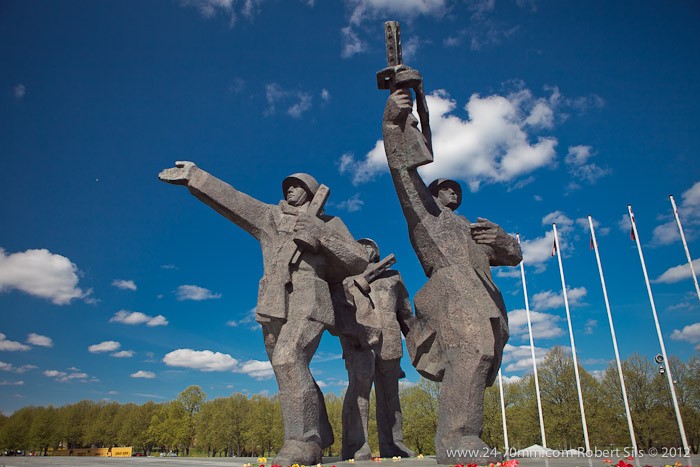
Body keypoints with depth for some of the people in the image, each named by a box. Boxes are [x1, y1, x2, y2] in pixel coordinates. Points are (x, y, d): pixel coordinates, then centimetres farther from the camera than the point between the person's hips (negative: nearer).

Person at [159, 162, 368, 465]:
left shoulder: (329, 224, 15)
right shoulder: (270, 217, 21)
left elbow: (359, 261, 6)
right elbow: (231, 200, 15)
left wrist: (321, 236, -6)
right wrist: (194, 177, 7)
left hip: (309, 302, -4)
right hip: (274, 305, 4)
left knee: (289, 359, -25)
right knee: (291, 371, 5)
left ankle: (303, 441, -21)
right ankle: (319, 438, 20)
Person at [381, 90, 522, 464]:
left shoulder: (472, 229, 41)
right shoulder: (422, 208, 26)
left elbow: (513, 256, 31)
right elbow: (403, 169, 13)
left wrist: (499, 238, 8)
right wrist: (395, 122, 1)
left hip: (482, 296, 7)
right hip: (452, 283, -7)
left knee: (477, 358, -5)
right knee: (473, 349, -29)